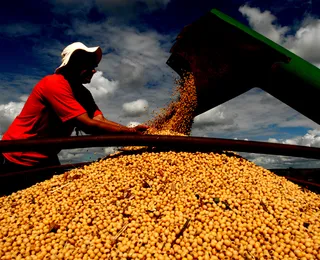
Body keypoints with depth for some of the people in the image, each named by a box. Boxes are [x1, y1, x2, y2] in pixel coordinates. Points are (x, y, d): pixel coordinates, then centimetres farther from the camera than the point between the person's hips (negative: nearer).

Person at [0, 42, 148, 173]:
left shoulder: (82, 93, 2)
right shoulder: (54, 83, -24)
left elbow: (101, 121, -12)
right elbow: (88, 125, -33)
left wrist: (134, 130, -26)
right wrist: (130, 132, -32)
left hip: (45, 158, 8)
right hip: (18, 158, -8)